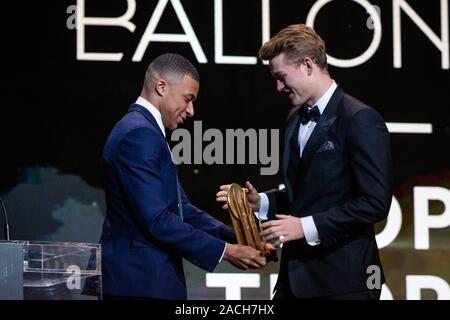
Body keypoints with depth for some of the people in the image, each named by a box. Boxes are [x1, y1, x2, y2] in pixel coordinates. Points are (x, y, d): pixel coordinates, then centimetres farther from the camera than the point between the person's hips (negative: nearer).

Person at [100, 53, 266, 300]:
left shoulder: (144, 130, 16)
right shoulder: (138, 134, -16)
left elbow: (181, 209, 15)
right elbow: (157, 220, -22)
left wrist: (239, 240, 4)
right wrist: (225, 251, -16)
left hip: (147, 277, 10)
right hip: (141, 283, -10)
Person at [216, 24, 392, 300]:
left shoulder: (360, 120, -12)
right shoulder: (296, 120, 15)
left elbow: (375, 202, -18)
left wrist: (307, 226, -20)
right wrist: (261, 202, 5)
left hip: (343, 278, -7)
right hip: (296, 275, 8)